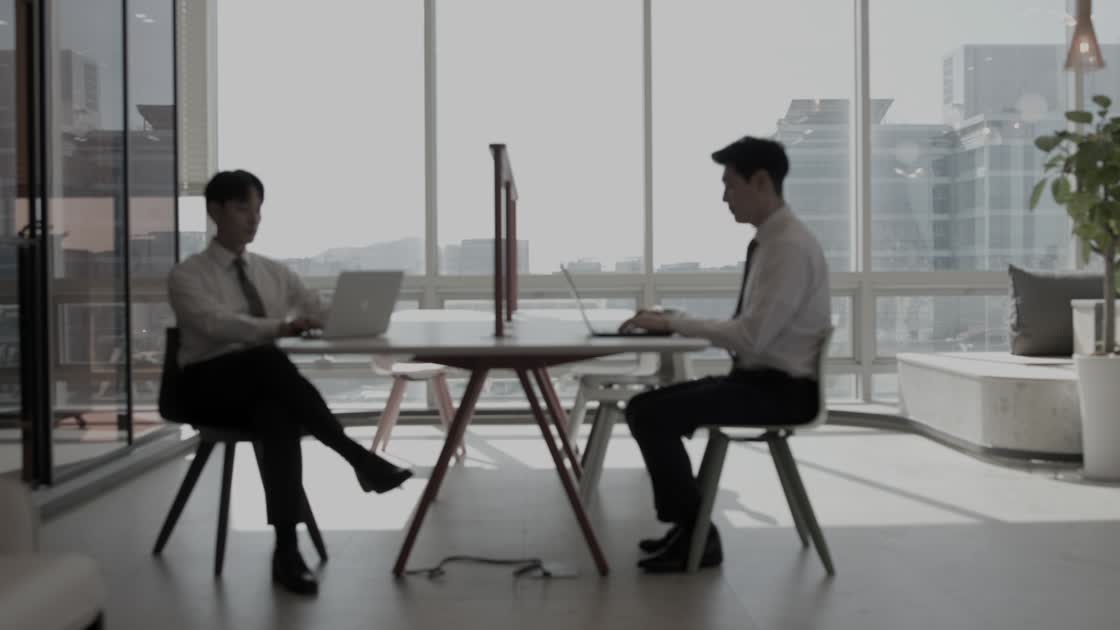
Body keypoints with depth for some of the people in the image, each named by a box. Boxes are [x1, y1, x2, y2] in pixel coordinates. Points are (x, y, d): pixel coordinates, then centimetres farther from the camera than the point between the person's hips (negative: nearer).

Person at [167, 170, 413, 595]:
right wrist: (279, 327, -38)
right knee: (268, 359, -39)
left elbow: (323, 311, 10)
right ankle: (358, 457, -38)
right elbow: (214, 322, -21)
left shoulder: (273, 272, 17)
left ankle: (287, 551, -42)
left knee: (278, 416, -37)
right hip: (212, 387, -4)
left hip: (265, 387, 4)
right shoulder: (187, 275, 0)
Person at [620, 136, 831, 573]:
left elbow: (752, 336, -26)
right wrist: (675, 321, 3)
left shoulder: (790, 246, -19)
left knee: (653, 414, -18)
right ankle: (687, 524, 13)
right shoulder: (769, 241, 12)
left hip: (782, 388, -9)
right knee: (646, 405, 6)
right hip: (759, 378, 9)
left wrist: (676, 323, -19)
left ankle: (698, 536, -5)